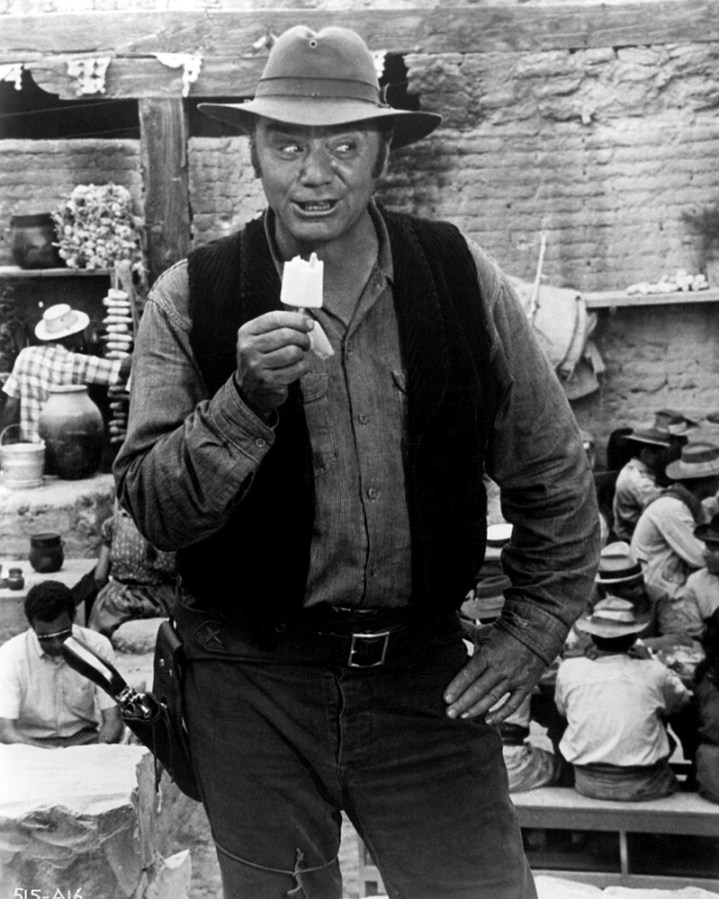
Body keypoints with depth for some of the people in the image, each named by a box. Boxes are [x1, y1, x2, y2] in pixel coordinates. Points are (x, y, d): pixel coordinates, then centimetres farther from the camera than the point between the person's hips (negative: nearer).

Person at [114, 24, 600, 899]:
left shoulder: (462, 279, -3)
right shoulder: (190, 298, -6)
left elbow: (551, 473, 6)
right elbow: (151, 510, -10)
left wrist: (532, 629, 2)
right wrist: (247, 396, -25)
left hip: (426, 677, 1)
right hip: (254, 688, 0)